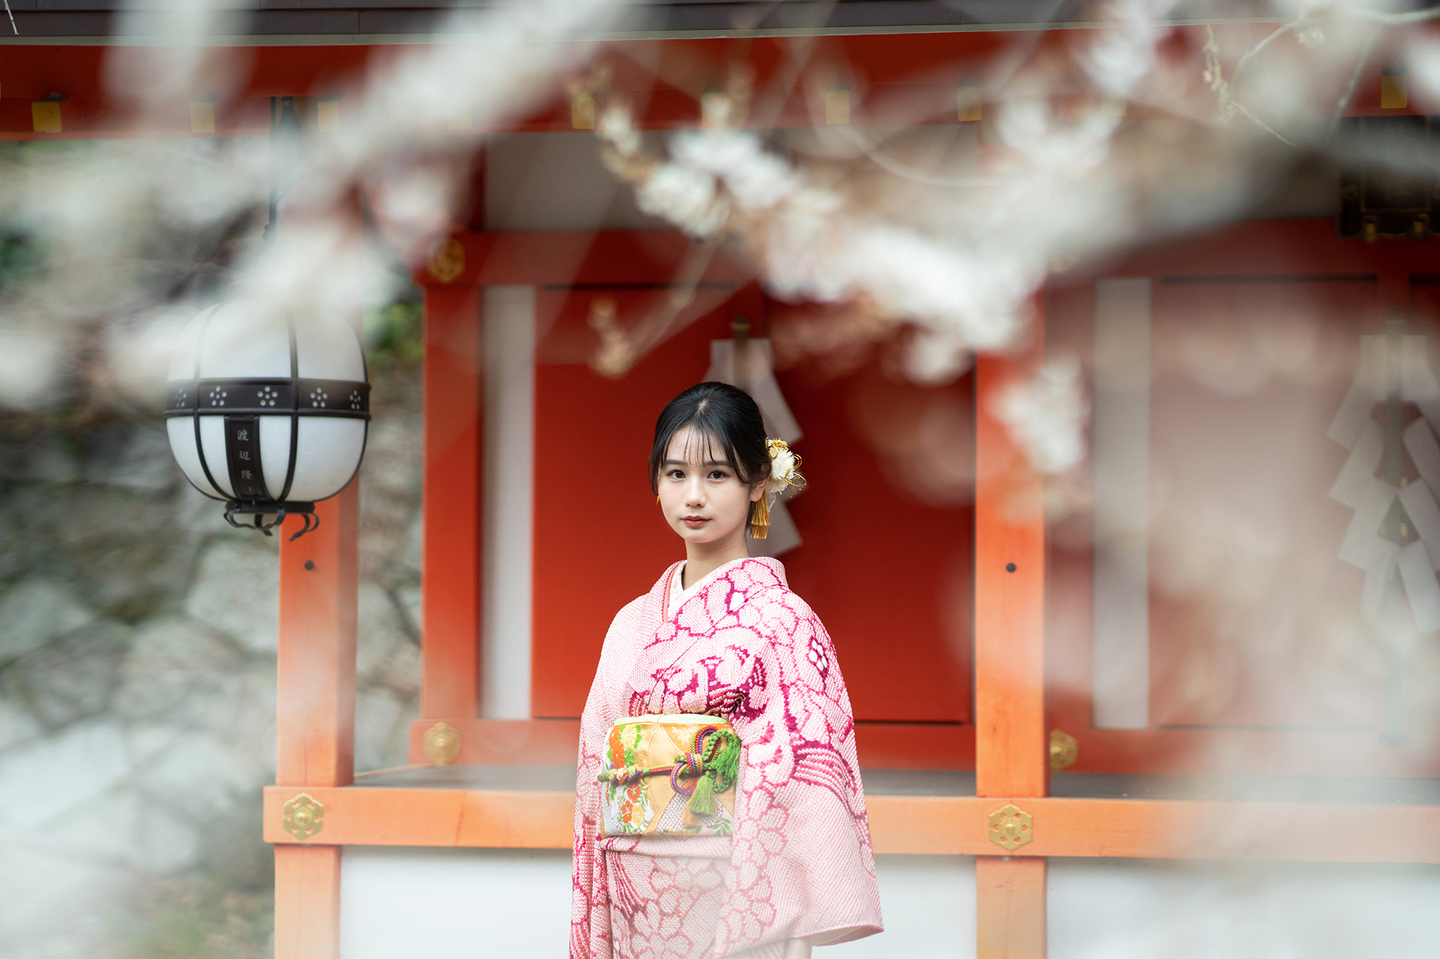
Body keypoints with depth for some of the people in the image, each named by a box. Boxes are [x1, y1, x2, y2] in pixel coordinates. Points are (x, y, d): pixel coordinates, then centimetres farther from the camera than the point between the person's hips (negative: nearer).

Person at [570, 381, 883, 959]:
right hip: (634, 907, 5)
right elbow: (597, 780, 13)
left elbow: (802, 790, -11)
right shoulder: (633, 625, 10)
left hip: (730, 896, -5)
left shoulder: (780, 619, -7)